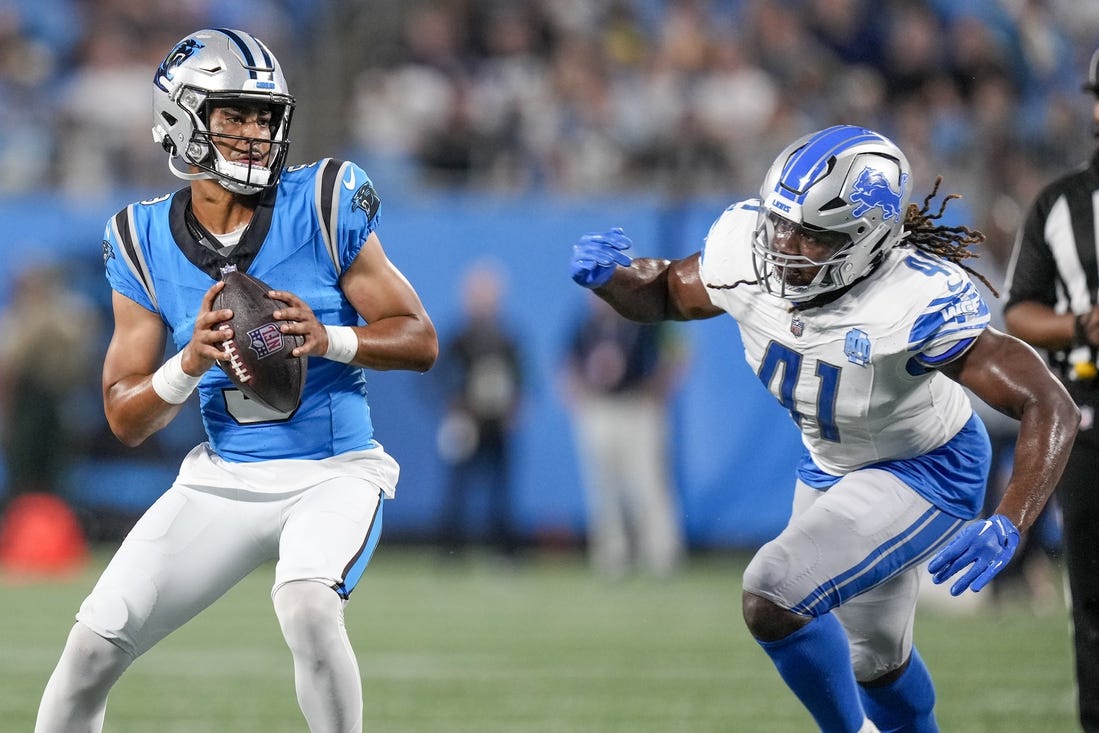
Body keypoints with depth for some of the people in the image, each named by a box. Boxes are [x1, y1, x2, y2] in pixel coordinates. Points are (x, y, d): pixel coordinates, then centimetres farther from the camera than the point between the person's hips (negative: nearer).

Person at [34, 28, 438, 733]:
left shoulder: (323, 205, -8)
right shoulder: (146, 242, 0)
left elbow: (420, 340, -5)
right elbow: (126, 418, 1)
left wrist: (327, 338, -23)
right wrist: (191, 363, -19)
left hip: (335, 473, -3)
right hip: (223, 481, 3)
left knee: (306, 604, -32)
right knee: (93, 646, -4)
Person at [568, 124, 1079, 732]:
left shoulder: (918, 303, -39)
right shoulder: (746, 253, -23)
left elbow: (1050, 407, -36)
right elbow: (664, 294, -1)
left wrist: (1007, 527, -47)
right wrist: (610, 276, -23)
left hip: (923, 474, -7)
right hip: (830, 466, 7)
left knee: (772, 598, -23)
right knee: (871, 658, 24)